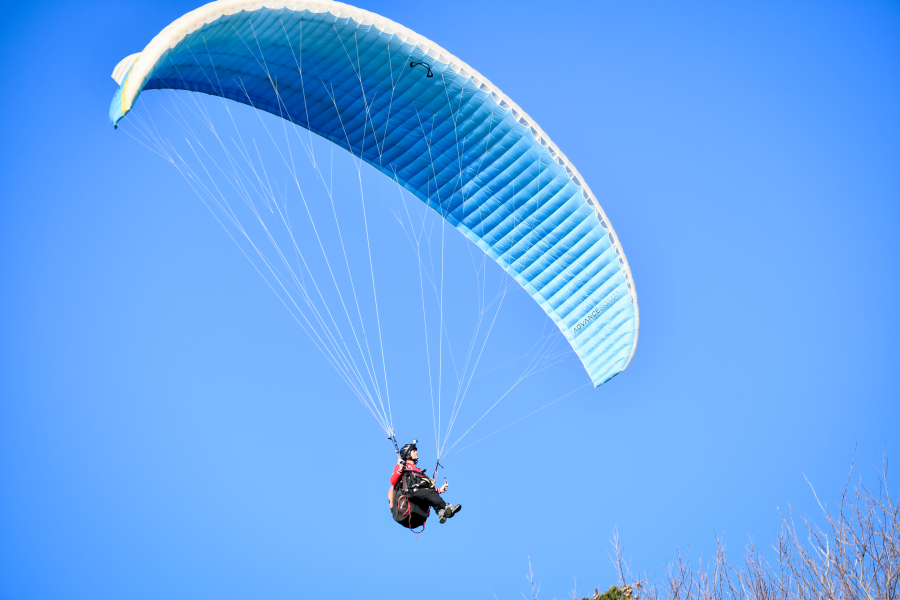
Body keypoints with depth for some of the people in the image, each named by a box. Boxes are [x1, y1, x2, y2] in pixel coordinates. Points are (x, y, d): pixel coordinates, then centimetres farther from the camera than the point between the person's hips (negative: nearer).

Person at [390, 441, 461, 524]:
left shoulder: (420, 471, 40)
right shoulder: (401, 467, 22)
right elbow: (393, 482, 3)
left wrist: (439, 490, 17)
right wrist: (399, 468, -6)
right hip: (411, 494, -5)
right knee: (430, 492, -34)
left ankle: (441, 512, -58)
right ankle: (446, 507, -57)